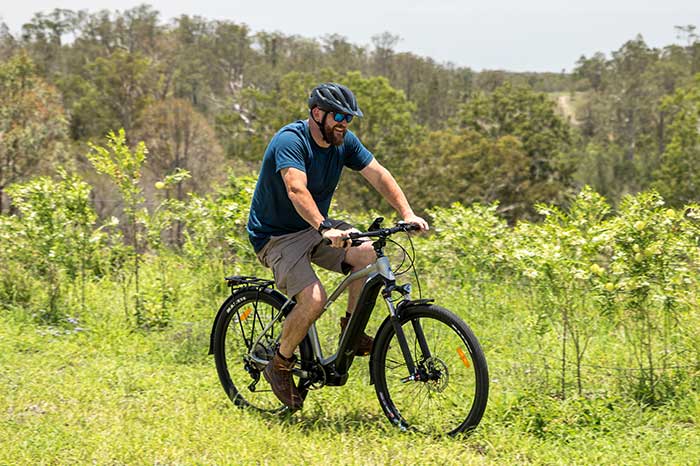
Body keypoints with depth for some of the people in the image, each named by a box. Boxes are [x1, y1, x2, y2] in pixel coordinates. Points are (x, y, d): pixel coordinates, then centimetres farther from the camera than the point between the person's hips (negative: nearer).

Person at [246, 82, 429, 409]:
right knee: (314, 298, -27)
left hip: (315, 227, 7)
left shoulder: (344, 141, -1)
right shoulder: (290, 140, -23)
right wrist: (325, 229, -52)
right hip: (276, 236, -7)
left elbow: (378, 175, -3)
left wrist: (407, 214, -17)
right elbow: (297, 190, -38)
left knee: (368, 254, -20)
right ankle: (280, 365, -3)